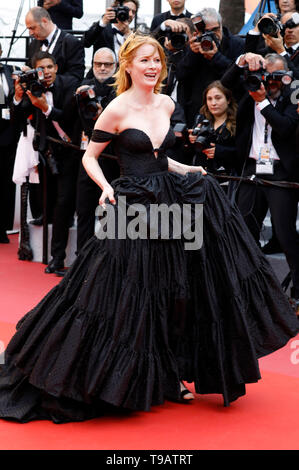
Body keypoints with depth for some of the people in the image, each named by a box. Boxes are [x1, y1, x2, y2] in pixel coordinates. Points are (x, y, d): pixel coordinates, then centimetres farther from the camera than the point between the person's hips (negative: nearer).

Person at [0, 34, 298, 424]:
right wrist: (106, 188, -20)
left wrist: (185, 170, 9)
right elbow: (89, 157, -4)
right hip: (132, 208, -6)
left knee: (170, 294, 9)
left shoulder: (166, 104, 9)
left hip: (169, 199, 6)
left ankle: (167, 376, 21)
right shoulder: (117, 109, -9)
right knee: (127, 296, -1)